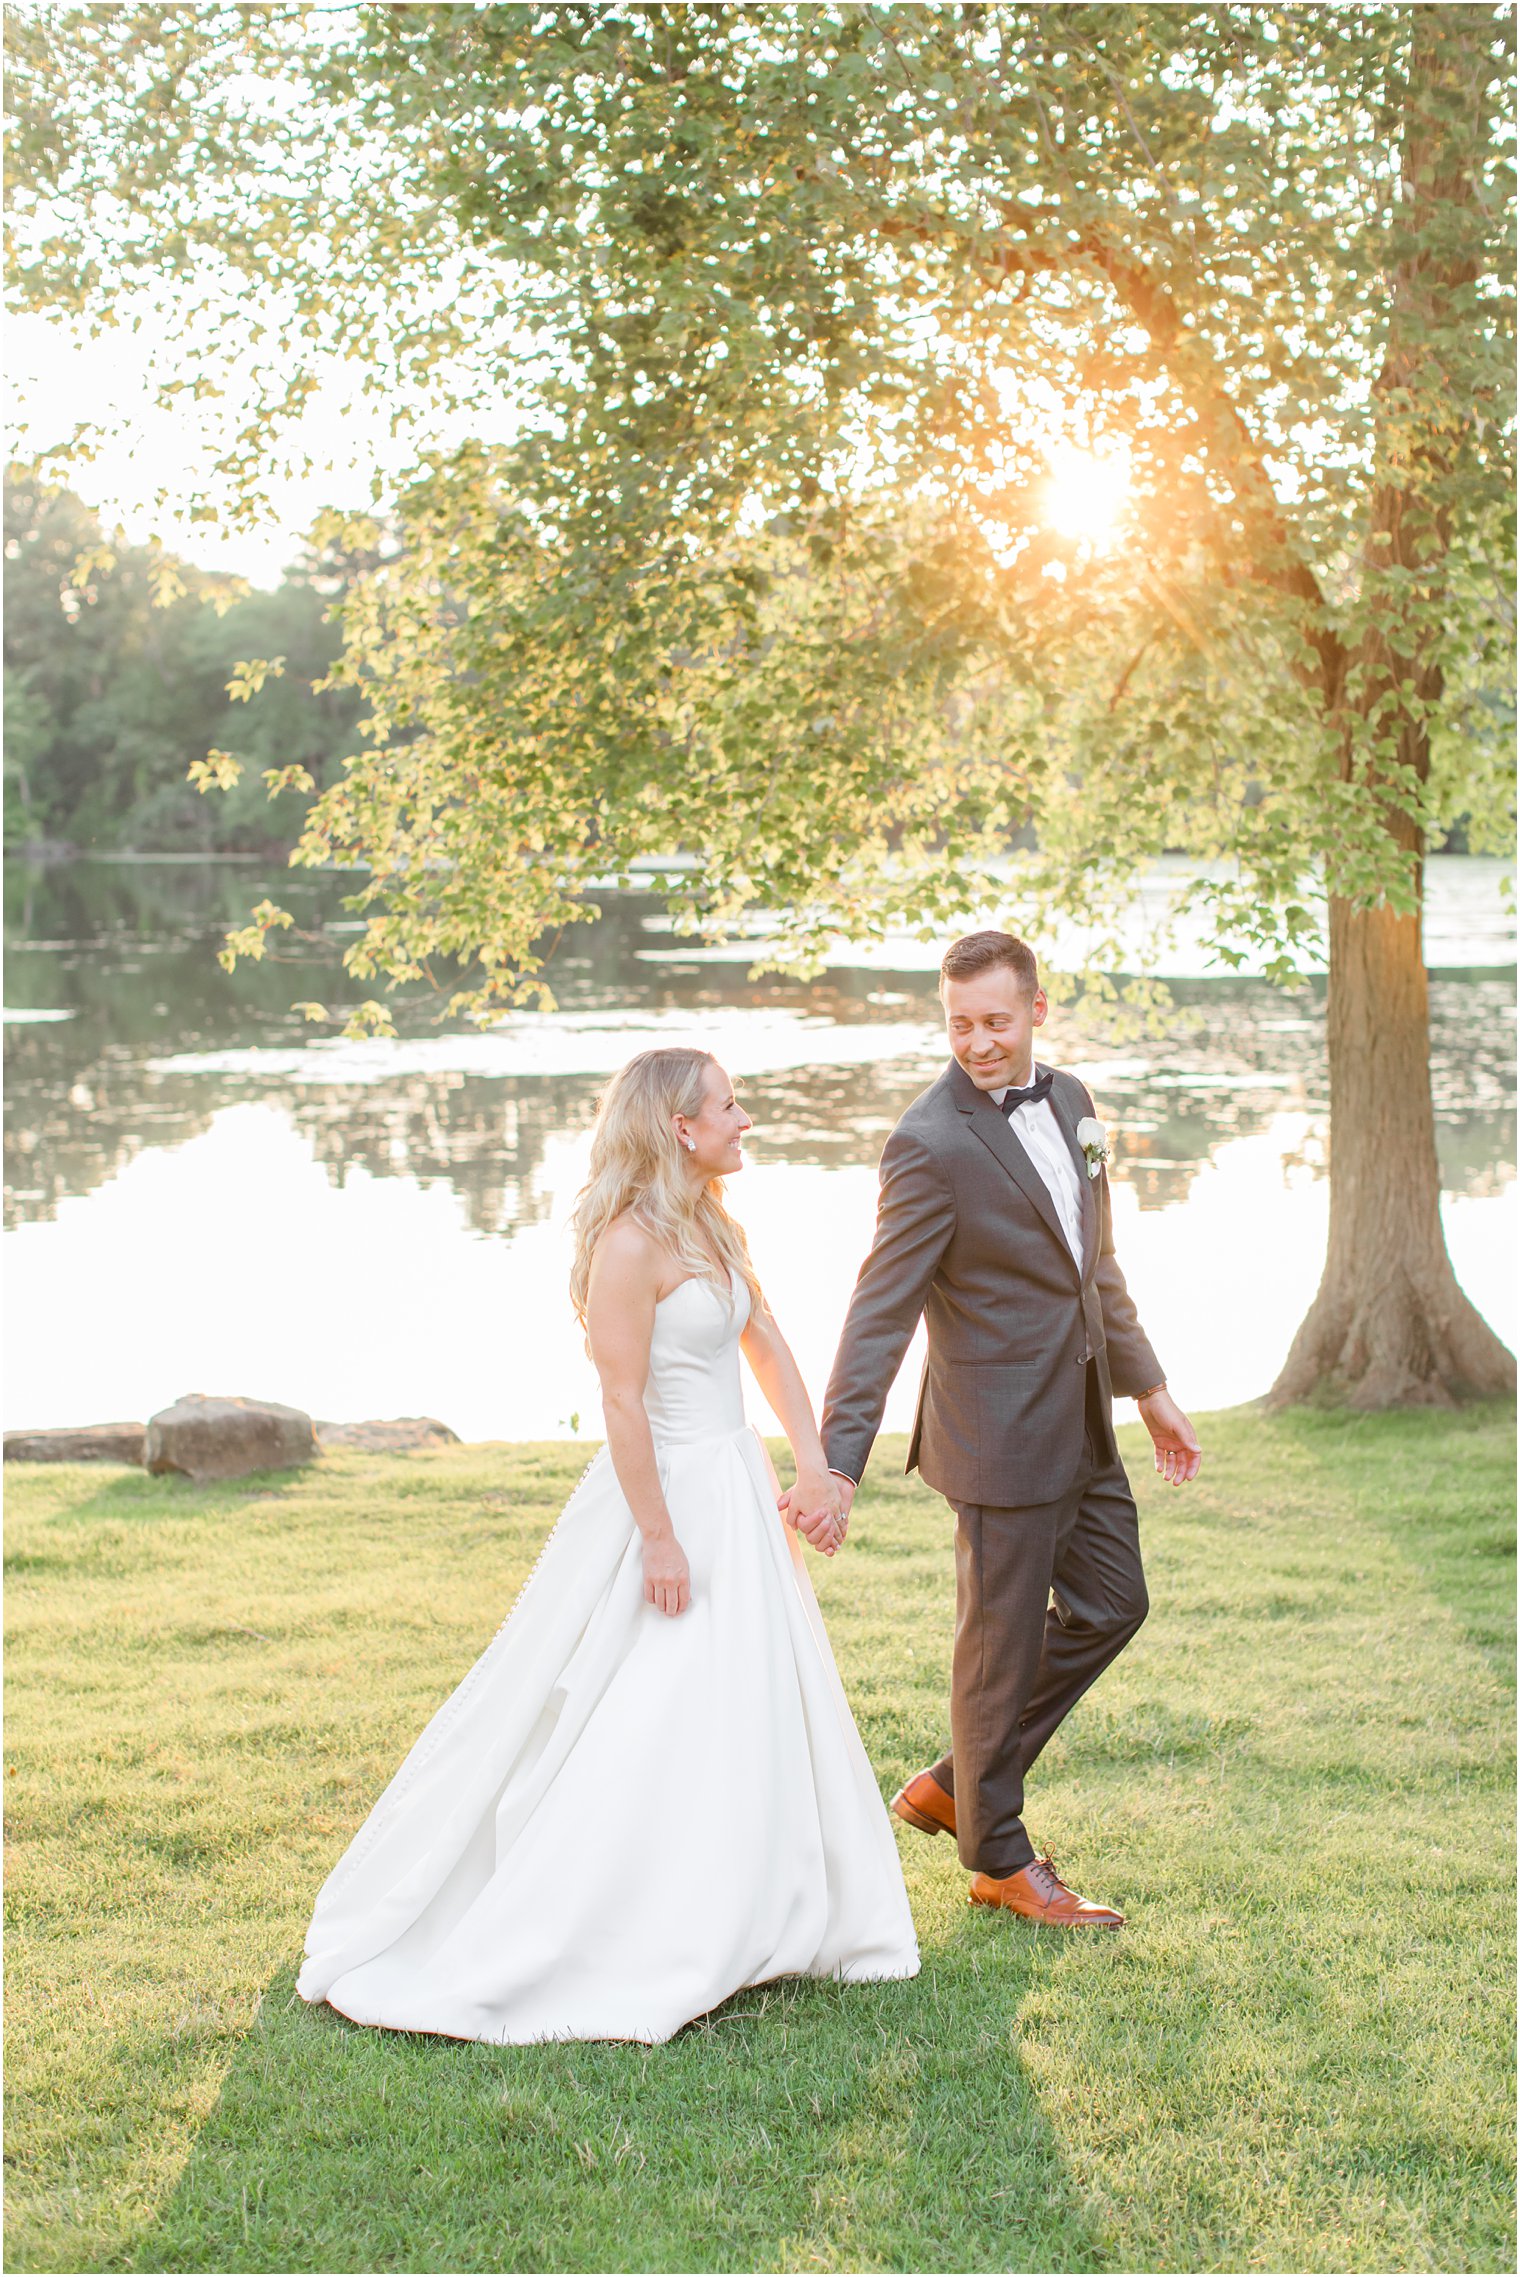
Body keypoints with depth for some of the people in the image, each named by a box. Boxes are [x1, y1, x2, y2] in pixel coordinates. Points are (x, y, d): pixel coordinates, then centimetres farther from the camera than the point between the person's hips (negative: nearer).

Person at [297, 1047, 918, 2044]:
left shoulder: (714, 1228, 9)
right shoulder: (631, 1242, -19)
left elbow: (769, 1348, 13)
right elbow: (622, 1401, -21)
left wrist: (816, 1466, 2)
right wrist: (659, 1539, -21)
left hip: (738, 1489, 9)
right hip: (669, 1494, -9)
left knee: (753, 1718, 16)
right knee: (651, 1732, -4)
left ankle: (746, 1919, 30)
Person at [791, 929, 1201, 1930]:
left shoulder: (1068, 1099, 6)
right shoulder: (933, 1145, -19)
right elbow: (881, 1312, -21)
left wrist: (1148, 1385, 19)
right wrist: (839, 1461, -27)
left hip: (1080, 1419, 9)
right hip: (1002, 1432, -8)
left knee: (1111, 1605, 18)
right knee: (1004, 1642, 4)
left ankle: (954, 1783, 29)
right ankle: (999, 1857, 23)